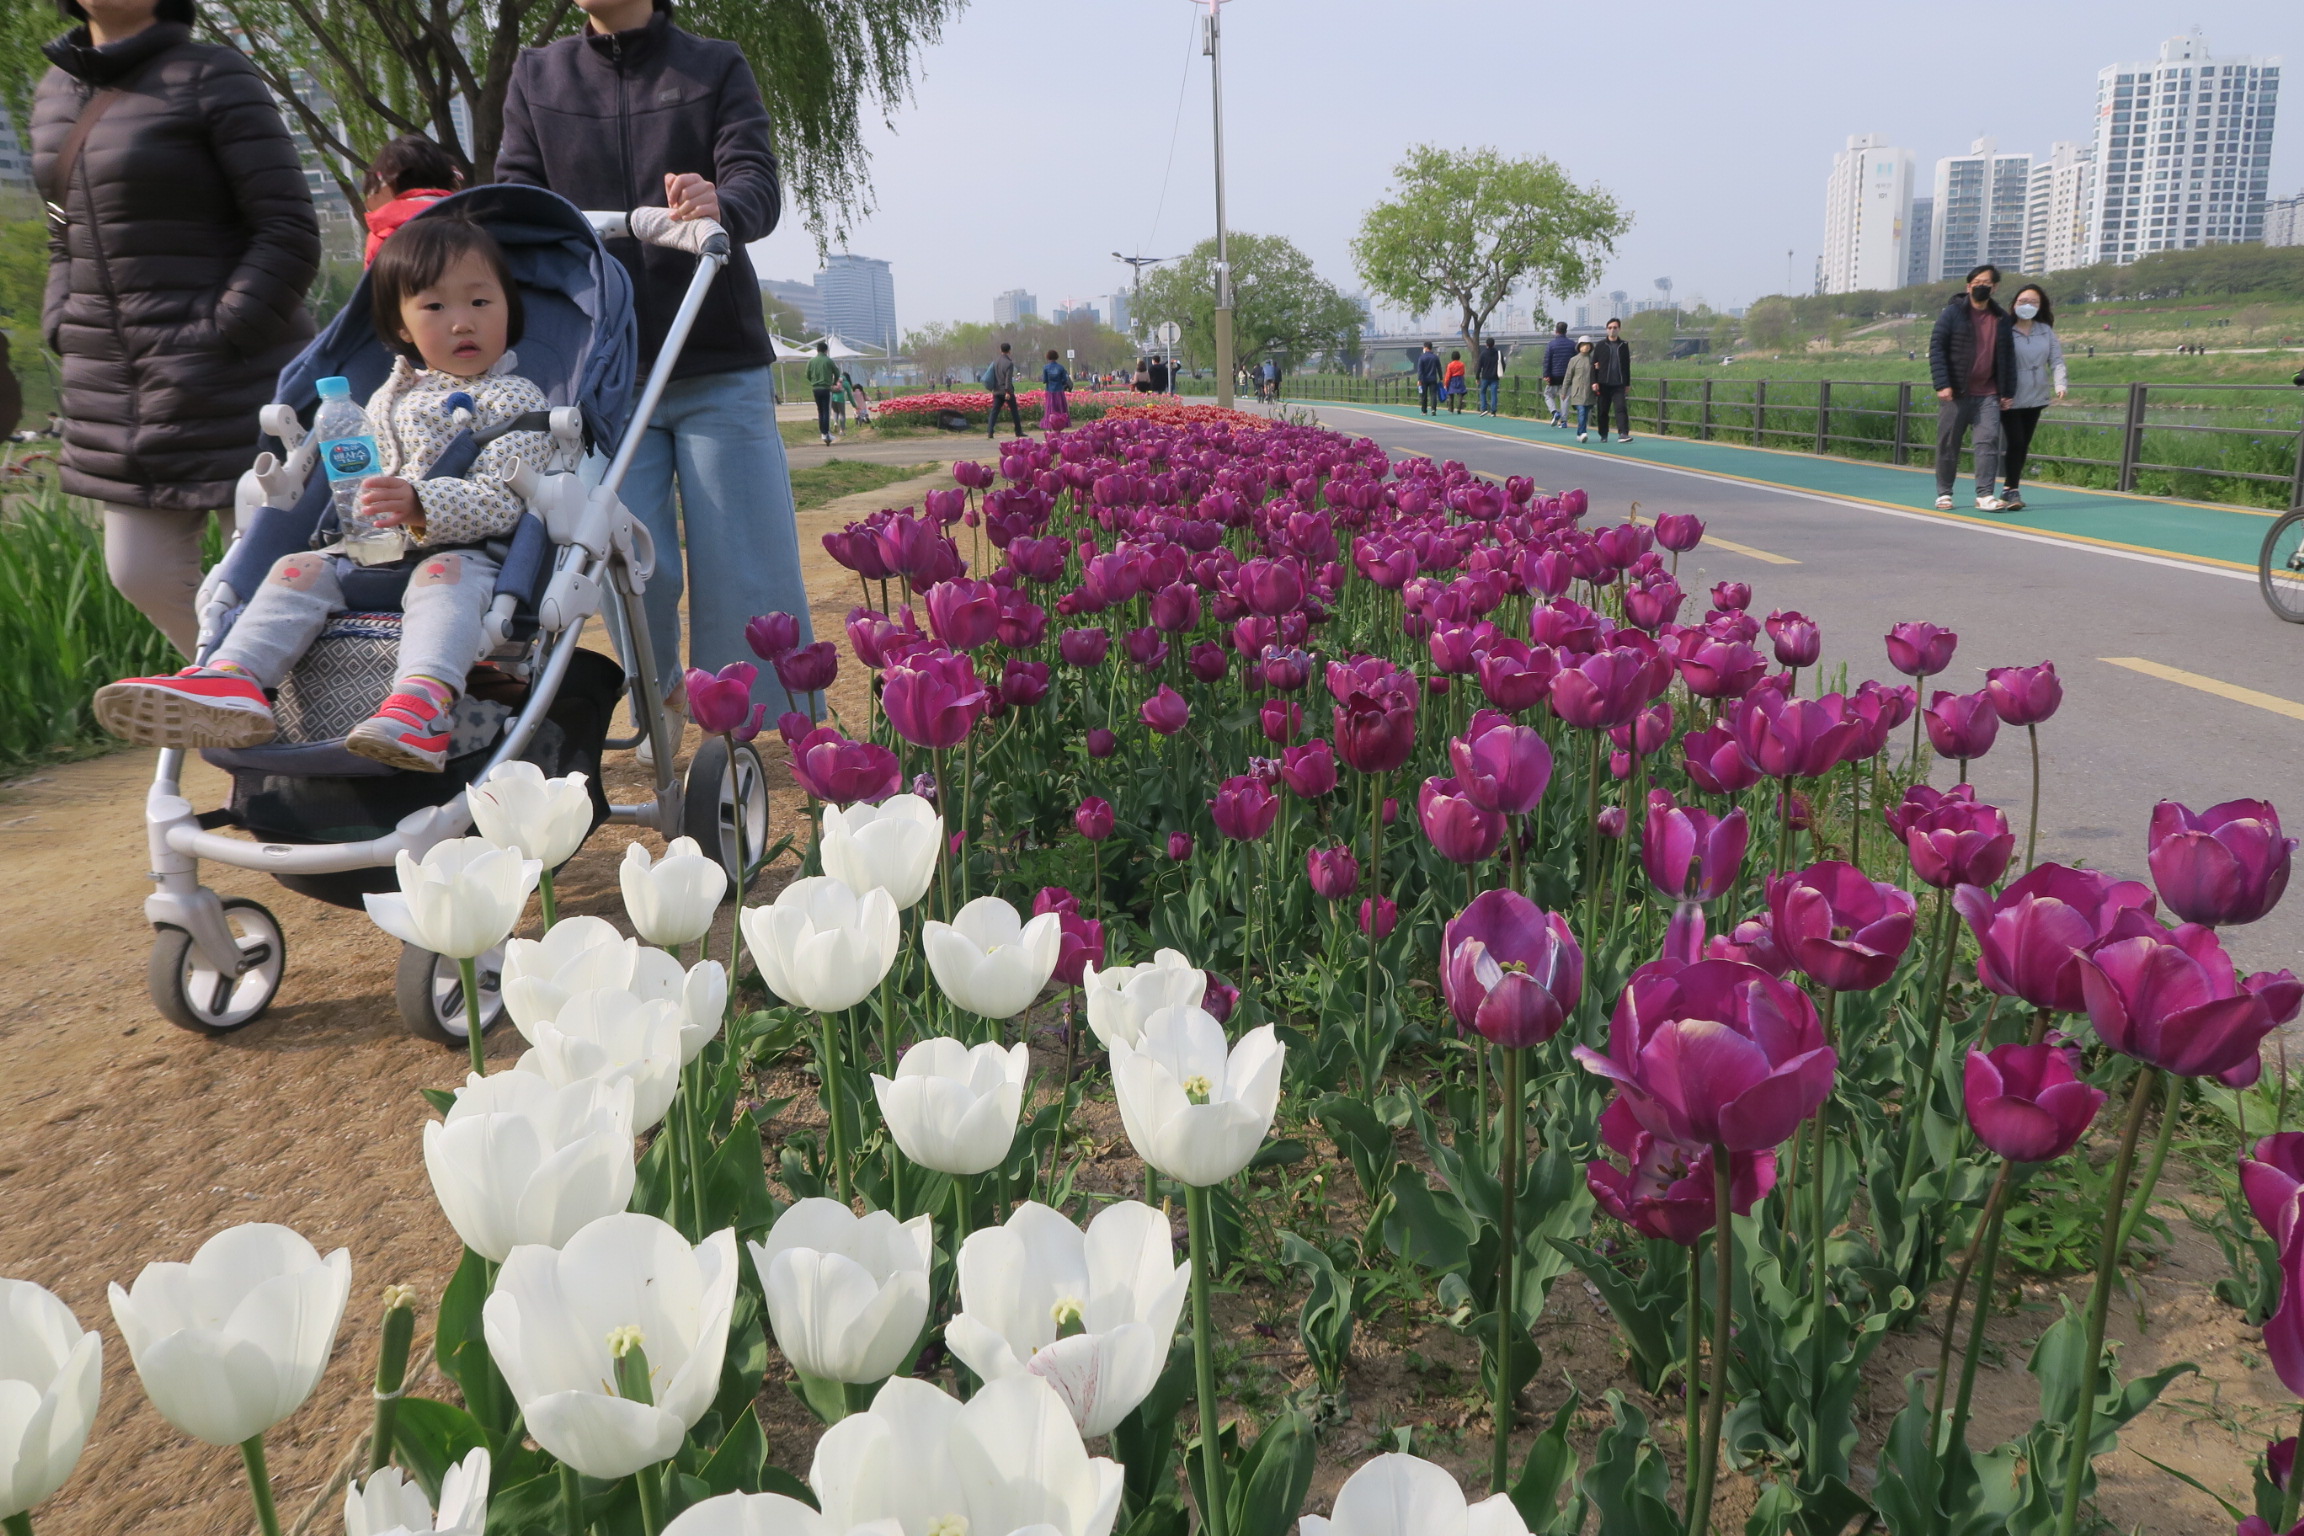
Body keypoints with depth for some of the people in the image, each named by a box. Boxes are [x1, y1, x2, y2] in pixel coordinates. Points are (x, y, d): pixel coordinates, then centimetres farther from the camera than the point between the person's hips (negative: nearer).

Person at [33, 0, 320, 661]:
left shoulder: (210, 76, -7)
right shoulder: (55, 90, 16)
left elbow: (290, 234, -12)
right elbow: (66, 238, 24)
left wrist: (220, 334, -16)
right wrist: (64, 329, 9)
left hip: (229, 378, -7)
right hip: (115, 383, 7)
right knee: (140, 572, 9)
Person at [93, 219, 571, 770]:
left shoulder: (515, 399, 1)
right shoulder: (390, 399, 22)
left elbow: (501, 502, -12)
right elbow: (366, 479, 34)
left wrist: (420, 505, -27)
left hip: (465, 552, -7)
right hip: (380, 551, 7)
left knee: (443, 574, -38)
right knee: (300, 569, -15)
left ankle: (423, 700, -65)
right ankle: (232, 680, -37)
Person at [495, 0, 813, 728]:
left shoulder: (716, 67, 7)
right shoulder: (536, 77, 14)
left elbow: (759, 183, -7)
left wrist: (721, 205, -31)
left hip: (719, 366, -1)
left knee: (746, 563, -5)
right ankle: (657, 695, 20)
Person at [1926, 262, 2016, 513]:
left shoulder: (2001, 318, 12)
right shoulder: (1952, 313, 0)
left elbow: (2008, 357, 15)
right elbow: (1936, 348, -7)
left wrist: (2008, 391, 9)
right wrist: (1942, 384, -16)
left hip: (1988, 394, 3)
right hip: (1956, 393, -3)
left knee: (1989, 441, -9)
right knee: (1948, 443, 3)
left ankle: (1985, 495, -9)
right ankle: (1944, 493, 14)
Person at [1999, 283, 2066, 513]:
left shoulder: (2046, 331, 8)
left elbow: (2056, 360, 4)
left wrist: (2059, 384, -13)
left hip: (2035, 398, 5)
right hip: (2010, 399, -5)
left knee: (2024, 445, 7)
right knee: (2015, 442, -11)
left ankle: (2009, 490, 16)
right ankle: (2012, 491, -1)